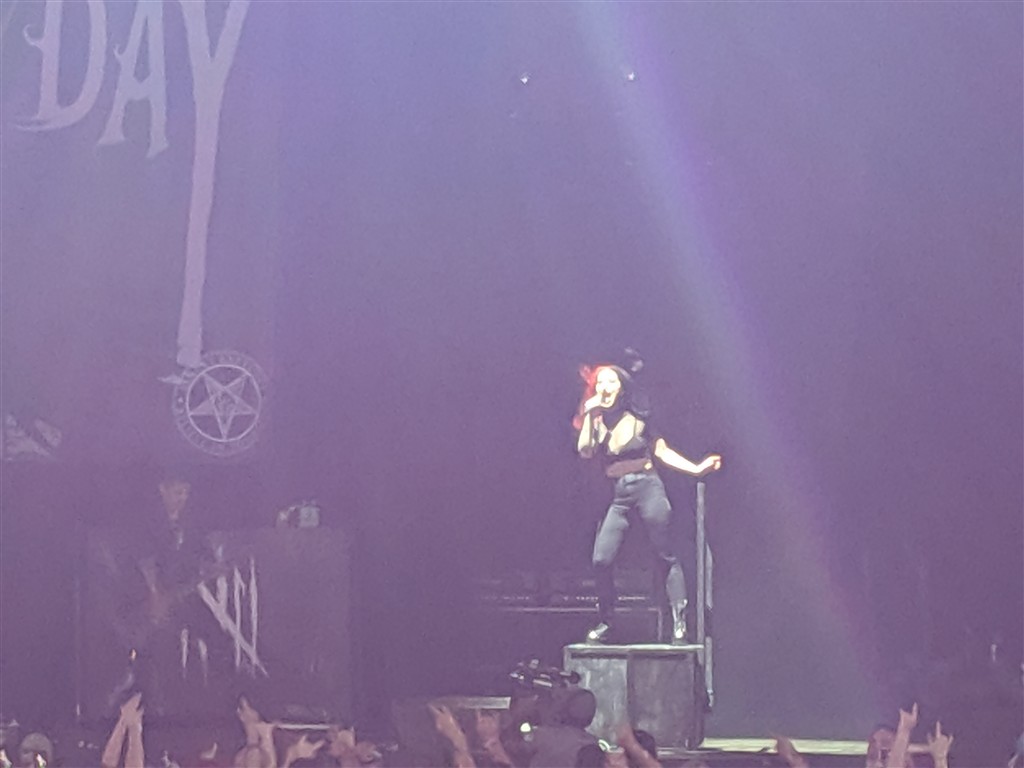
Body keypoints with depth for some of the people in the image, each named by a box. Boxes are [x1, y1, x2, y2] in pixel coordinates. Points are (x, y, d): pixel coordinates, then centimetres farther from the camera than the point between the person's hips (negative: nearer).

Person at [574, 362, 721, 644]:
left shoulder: (638, 417, 6)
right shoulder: (595, 421, 13)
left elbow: (662, 451, 8)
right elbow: (585, 451, -3)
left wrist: (696, 468, -1)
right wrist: (589, 415, -5)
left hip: (647, 486, -2)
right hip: (617, 494, 2)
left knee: (667, 555, -5)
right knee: (601, 559, -8)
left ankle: (679, 620, -7)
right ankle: (604, 622, 5)